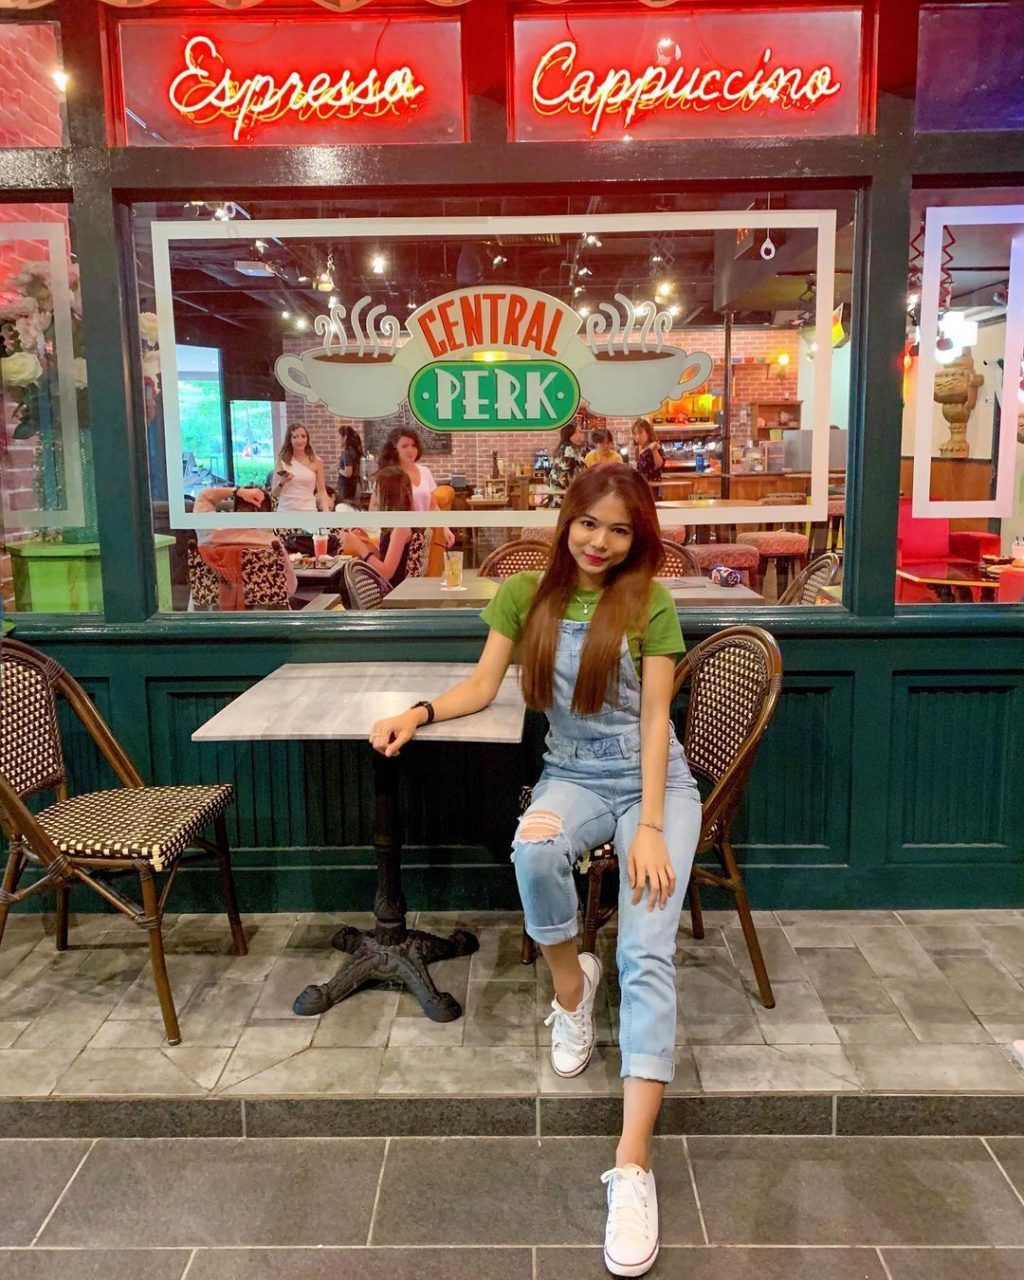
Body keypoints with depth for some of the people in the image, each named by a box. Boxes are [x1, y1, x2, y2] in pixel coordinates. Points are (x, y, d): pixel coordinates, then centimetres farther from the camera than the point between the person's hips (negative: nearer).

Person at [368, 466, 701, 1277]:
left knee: (648, 954, -21)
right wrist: (419, 712, -18)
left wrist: (650, 828, -18)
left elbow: (655, 721, -10)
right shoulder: (525, 594, 2)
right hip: (573, 777, 2)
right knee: (534, 849, -35)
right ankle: (571, 987, -3)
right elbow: (483, 686, 1)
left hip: (655, 782, -2)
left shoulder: (652, 603, -6)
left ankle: (633, 1168, -22)